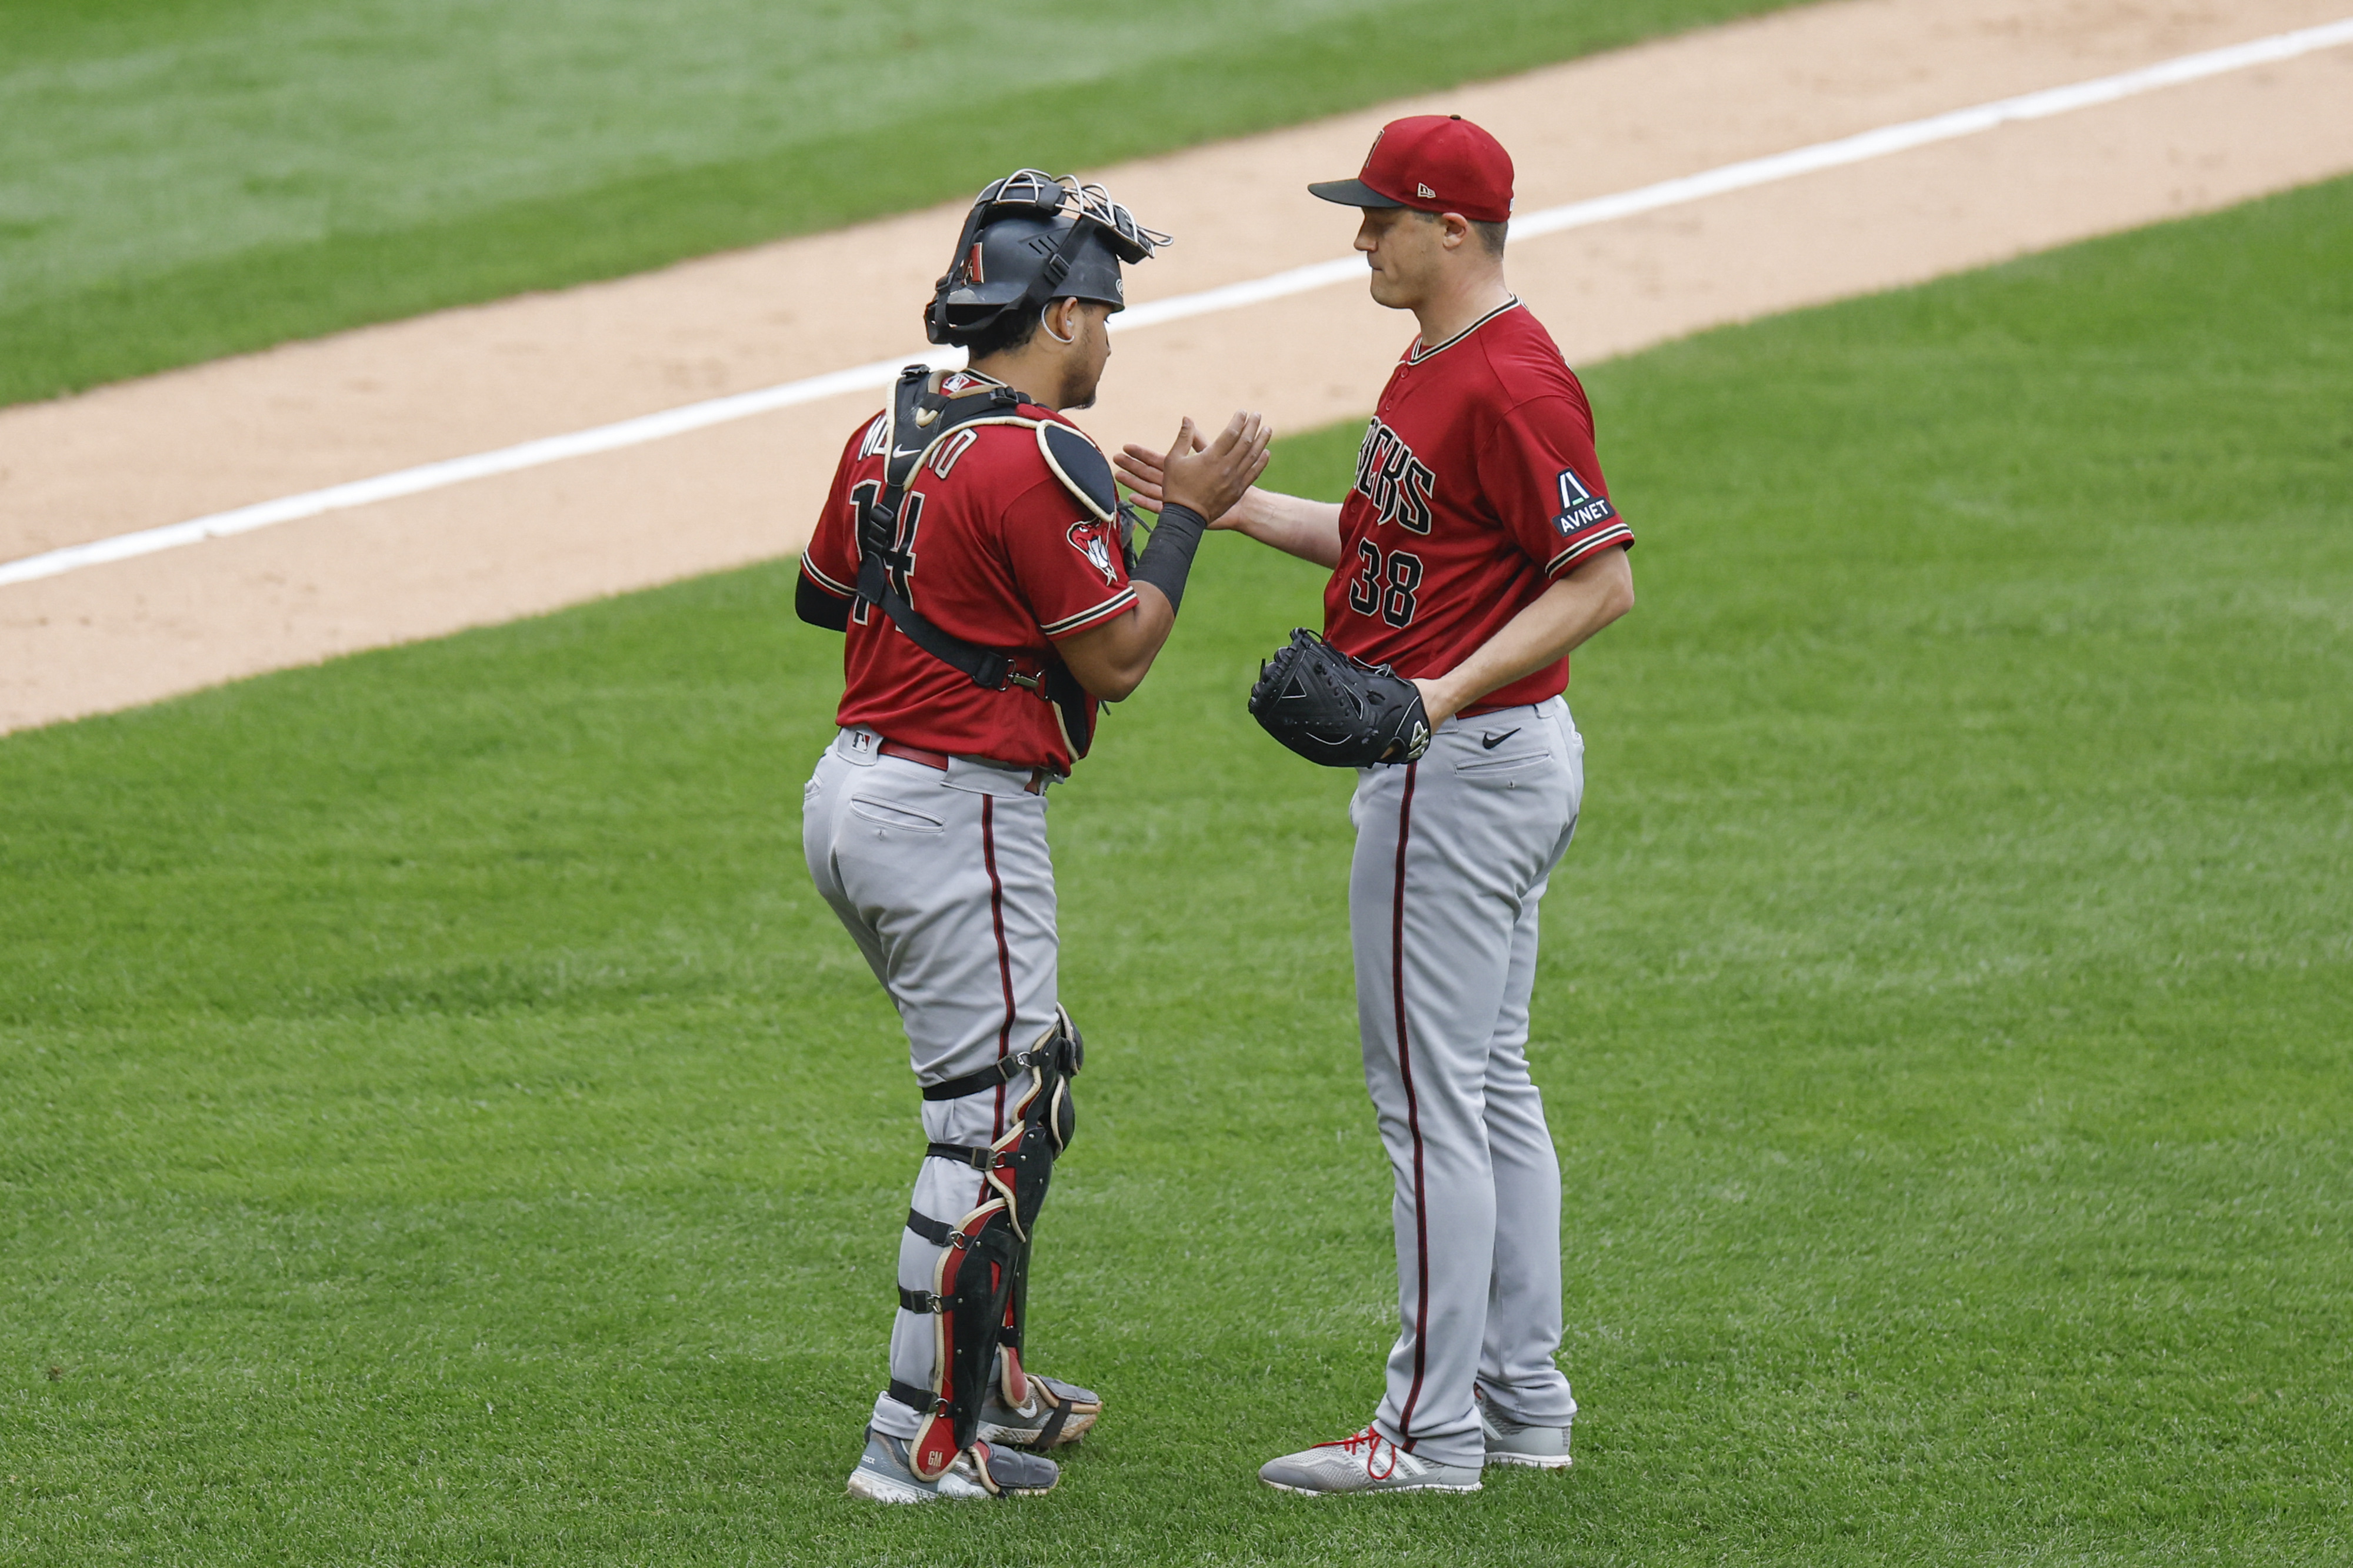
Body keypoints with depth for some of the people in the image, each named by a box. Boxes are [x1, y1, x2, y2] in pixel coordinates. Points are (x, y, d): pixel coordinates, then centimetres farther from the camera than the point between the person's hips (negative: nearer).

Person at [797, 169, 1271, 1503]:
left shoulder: (888, 434, 8)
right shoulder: (1040, 459, -18)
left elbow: (821, 593, 23)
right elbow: (1116, 660, -15)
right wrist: (1188, 514, -6)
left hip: (852, 793, 10)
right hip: (958, 814, -10)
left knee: (1031, 1070, 23)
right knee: (994, 1120, -4)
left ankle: (994, 1381, 29)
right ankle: (926, 1440, -4)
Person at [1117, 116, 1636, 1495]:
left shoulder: (1510, 381, -20)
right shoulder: (1435, 362, 13)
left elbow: (1603, 577, -23)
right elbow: (1390, 537, 23)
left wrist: (1448, 693, -29)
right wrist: (1232, 507, 16)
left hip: (1463, 766, -11)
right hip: (1485, 757, 11)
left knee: (1429, 1094, -7)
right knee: (1489, 1085, 15)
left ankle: (1433, 1429, -5)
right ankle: (1524, 1401, 20)